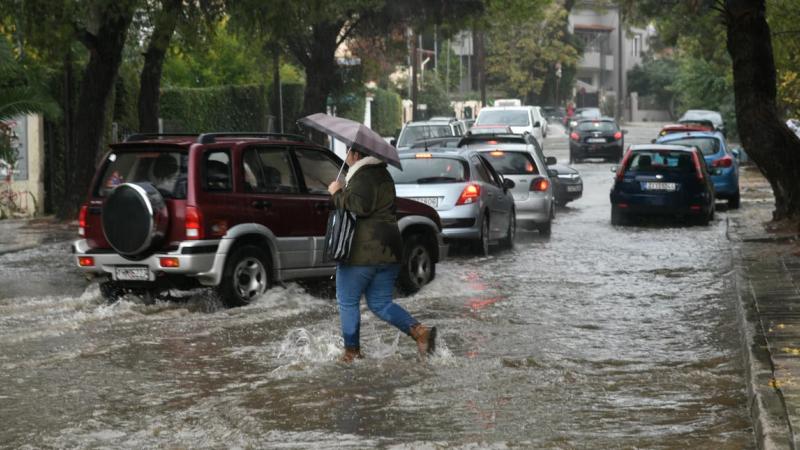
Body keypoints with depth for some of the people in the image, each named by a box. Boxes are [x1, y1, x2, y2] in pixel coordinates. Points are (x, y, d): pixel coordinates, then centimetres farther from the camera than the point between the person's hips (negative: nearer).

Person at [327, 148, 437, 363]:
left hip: (362, 252, -9)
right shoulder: (382, 175, 19)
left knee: (348, 302, 6)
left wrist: (338, 193, -15)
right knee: (380, 303, 12)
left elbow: (361, 206, -29)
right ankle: (419, 331, -6)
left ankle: (351, 351, 10)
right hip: (388, 250, 9)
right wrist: (342, 191, 24)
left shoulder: (363, 177, -13)